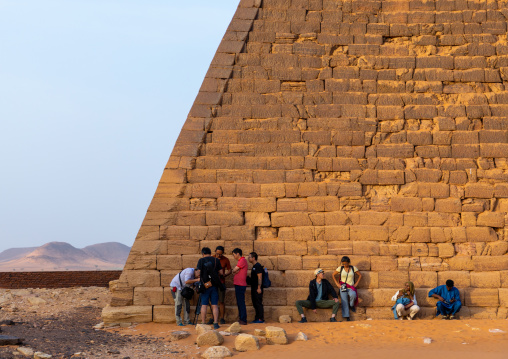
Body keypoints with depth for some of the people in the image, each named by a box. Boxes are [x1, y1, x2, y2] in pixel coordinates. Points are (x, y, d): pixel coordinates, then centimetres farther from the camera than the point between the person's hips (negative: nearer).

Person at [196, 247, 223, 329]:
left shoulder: (201, 260, -4)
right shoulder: (216, 260, 3)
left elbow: (198, 274, -10)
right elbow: (221, 272, 3)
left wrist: (196, 272, 13)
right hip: (214, 285, 2)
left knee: (204, 305, 4)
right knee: (215, 305, 4)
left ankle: (203, 323, 4)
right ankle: (216, 323, 0)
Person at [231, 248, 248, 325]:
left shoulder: (243, 260, -12)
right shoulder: (240, 261, 20)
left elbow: (234, 270, -13)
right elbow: (235, 271, 21)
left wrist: (234, 270, 7)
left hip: (240, 285, -10)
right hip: (238, 285, 10)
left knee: (241, 303, -9)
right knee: (239, 303, 12)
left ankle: (243, 320, -9)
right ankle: (241, 319, 16)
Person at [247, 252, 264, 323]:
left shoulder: (258, 266, -12)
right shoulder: (254, 266, 19)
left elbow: (260, 277, -19)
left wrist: (259, 288, -23)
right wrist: (248, 278, 18)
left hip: (257, 289, -10)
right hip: (254, 288, 10)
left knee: (259, 303, -8)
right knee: (255, 304, 11)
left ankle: (261, 319, -7)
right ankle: (257, 318, 15)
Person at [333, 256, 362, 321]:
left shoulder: (353, 268, 5)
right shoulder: (340, 268, 5)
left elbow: (360, 275, 13)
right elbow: (334, 275, 14)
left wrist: (356, 284, 4)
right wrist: (337, 283, 4)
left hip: (351, 287, 0)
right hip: (343, 287, 0)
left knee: (353, 295, -33)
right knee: (344, 302, -14)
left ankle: (351, 305, -2)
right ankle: (347, 317, -13)